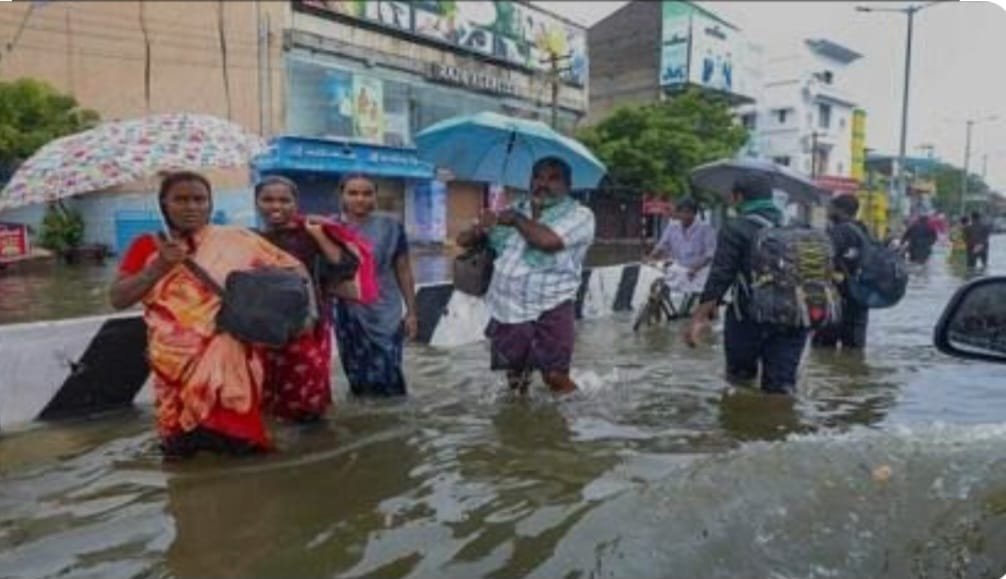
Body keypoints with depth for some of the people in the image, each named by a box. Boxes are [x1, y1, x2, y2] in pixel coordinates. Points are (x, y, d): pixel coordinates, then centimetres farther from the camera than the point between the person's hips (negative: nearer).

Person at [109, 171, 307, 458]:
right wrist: (160, 267, -7)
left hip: (229, 355, -1)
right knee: (179, 444, -5)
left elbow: (295, 268, 6)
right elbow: (118, 299, 5)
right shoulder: (147, 246, 9)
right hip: (175, 358, 1)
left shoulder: (237, 240, 4)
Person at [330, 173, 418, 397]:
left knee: (387, 377, -6)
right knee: (357, 379, 9)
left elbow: (403, 271, 4)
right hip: (348, 314, 1)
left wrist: (411, 312, 3)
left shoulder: (390, 227, -1)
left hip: (384, 314, -1)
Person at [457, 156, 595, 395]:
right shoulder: (514, 210, 10)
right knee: (515, 381, 18)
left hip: (550, 311, -5)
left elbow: (547, 240, -26)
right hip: (506, 311, 5)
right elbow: (464, 240, 12)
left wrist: (517, 220, -9)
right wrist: (480, 228, -12)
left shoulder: (579, 215, -5)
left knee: (556, 378, -3)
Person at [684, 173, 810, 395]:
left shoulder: (735, 229, -4)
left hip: (750, 319, -4)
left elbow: (719, 277, -13)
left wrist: (701, 317, -15)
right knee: (781, 388, 8)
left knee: (739, 378, 13)